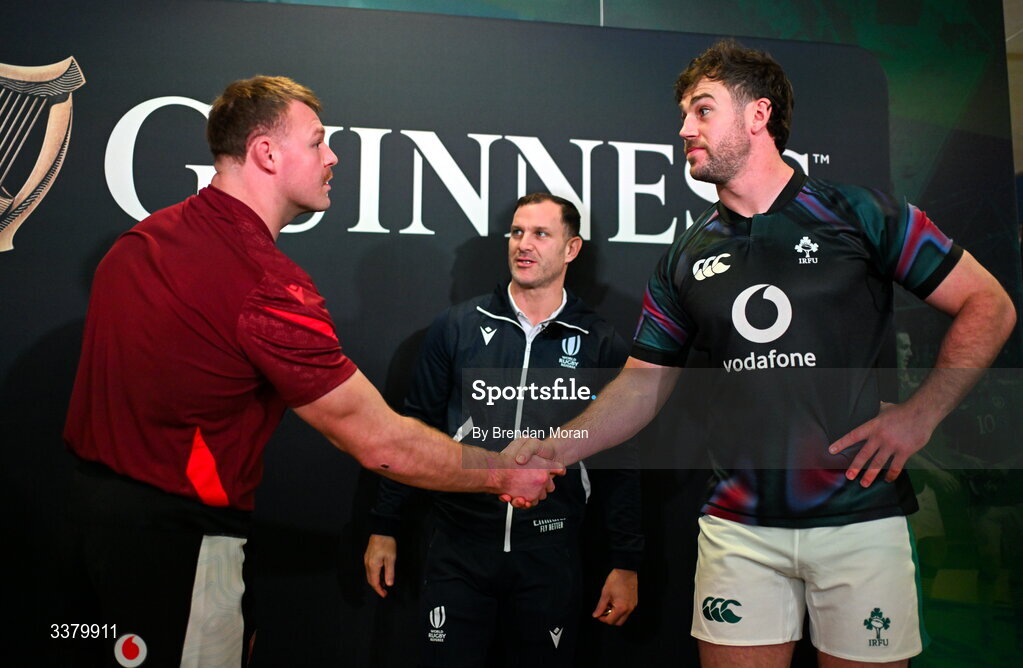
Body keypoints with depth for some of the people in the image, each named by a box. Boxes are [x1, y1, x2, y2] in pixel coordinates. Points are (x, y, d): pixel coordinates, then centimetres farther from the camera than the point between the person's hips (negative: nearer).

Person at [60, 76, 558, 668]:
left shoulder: (144, 237, 2)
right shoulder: (267, 286, -25)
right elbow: (381, 445, -22)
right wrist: (506, 473, -9)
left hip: (95, 500, 9)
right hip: (174, 535, -9)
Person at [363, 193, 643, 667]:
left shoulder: (602, 346, 0)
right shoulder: (458, 327, 1)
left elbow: (620, 460, 3)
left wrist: (626, 563, 3)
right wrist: (384, 527, 5)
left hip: (550, 555, 0)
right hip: (458, 547, 0)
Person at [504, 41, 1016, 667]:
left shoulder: (858, 214, -2)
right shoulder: (687, 257, 8)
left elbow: (989, 305, 2)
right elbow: (644, 381, 9)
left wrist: (919, 415, -8)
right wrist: (557, 447, -5)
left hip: (858, 515, -2)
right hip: (739, 525, 2)